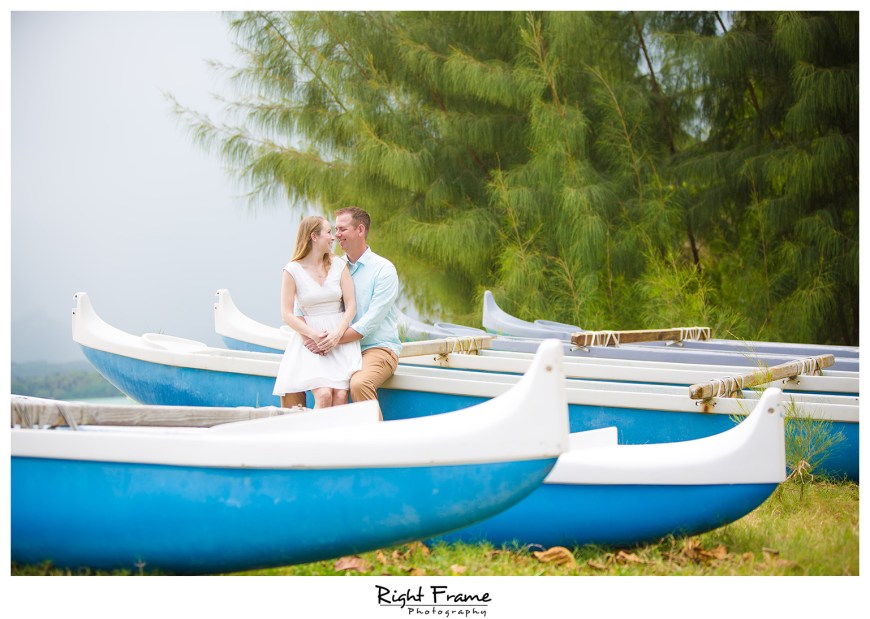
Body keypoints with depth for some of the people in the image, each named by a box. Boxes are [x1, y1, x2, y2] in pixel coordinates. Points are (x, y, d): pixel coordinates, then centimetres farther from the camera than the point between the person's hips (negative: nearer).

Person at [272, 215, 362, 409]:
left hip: (341, 339, 2)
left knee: (340, 396, -20)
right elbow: (287, 314, -2)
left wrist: (337, 334, -11)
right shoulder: (292, 270, 1)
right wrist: (314, 335, -15)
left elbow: (351, 305, 6)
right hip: (310, 342, -2)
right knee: (323, 395, -25)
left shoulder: (339, 265, 10)